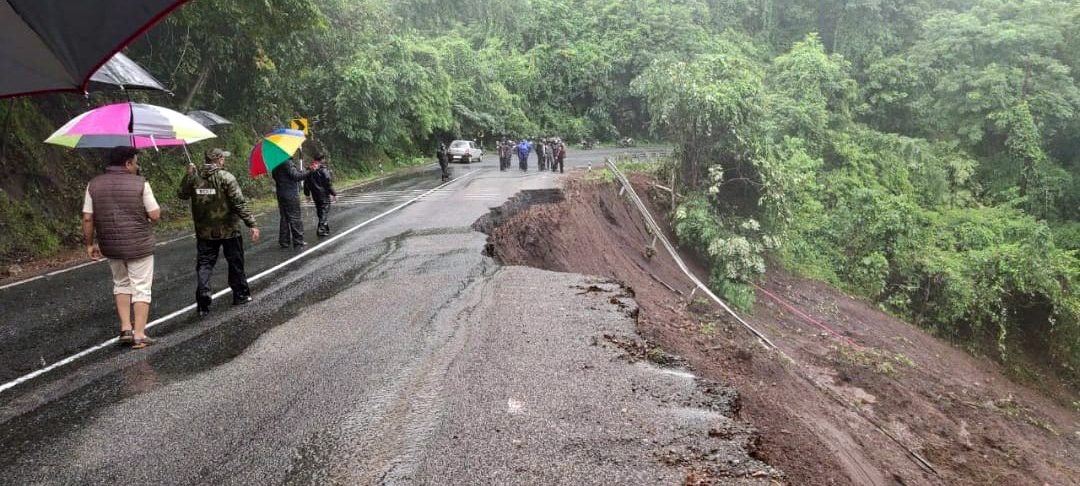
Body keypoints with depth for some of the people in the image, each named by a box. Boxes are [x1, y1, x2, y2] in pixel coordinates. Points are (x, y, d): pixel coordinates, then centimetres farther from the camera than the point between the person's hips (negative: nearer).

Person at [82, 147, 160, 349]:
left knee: (121, 284, 23)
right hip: (139, 245, -4)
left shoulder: (94, 185, 1)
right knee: (141, 288, 4)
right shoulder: (140, 183, -10)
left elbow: (87, 219, 0)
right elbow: (155, 215, -11)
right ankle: (139, 336, 5)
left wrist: (90, 244, 10)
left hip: (110, 246, 4)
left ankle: (125, 328, 19)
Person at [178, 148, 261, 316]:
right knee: (235, 264, 11)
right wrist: (252, 224, -17)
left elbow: (181, 195, 15)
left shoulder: (194, 177, 1)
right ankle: (241, 295, 22)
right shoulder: (226, 177, -12)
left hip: (204, 232, 4)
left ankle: (203, 301, -4)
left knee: (204, 264, 7)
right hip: (228, 230, -3)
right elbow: (239, 203, -18)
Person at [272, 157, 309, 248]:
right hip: (291, 195, -8)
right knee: (295, 218, -2)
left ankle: (284, 241, 17)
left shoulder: (276, 165, 10)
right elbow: (295, 176, -22)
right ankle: (298, 241, 0)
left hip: (280, 194, 8)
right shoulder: (288, 163, -15)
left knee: (284, 218, 14)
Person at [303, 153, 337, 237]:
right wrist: (334, 194, -9)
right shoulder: (323, 170, -13)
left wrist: (307, 194, 23)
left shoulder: (310, 171, 8)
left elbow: (306, 183, 13)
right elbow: (329, 183, -14)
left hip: (315, 195, 7)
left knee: (320, 212, 16)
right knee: (325, 211, -2)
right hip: (324, 194, -7)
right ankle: (321, 229, -10)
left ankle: (325, 228, 23)